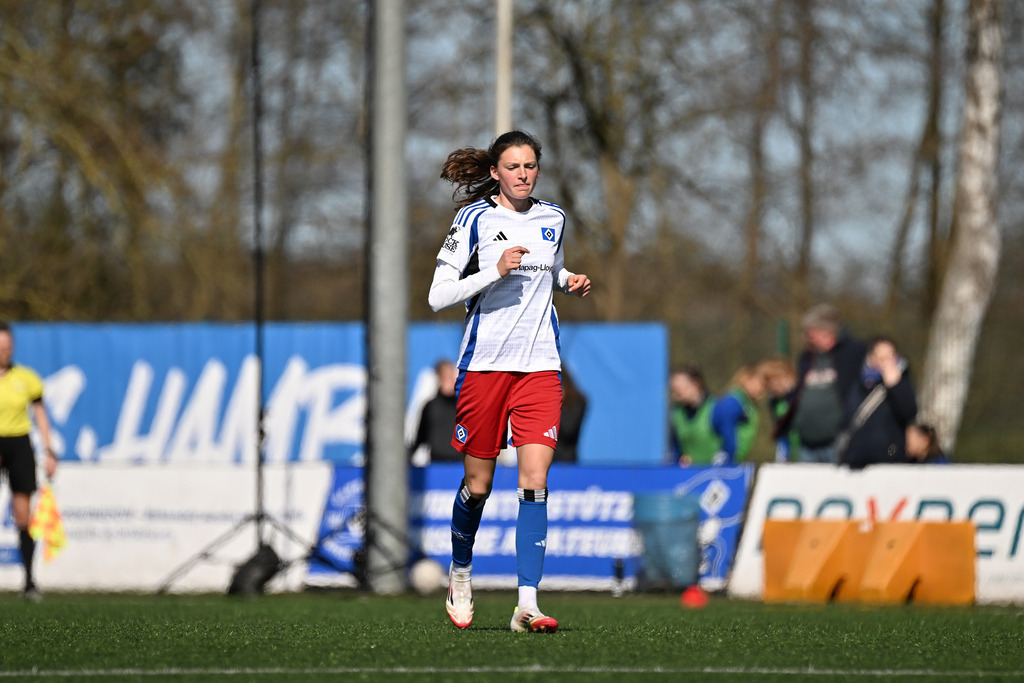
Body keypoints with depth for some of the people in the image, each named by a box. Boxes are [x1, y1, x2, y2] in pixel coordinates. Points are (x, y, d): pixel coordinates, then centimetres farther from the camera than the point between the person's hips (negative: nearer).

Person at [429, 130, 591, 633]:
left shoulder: (552, 219, 9)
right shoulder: (475, 219, -4)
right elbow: (437, 296, -8)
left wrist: (569, 283, 7)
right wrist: (496, 271, -19)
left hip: (539, 365, 3)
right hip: (484, 362, -3)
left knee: (534, 482, -11)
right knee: (478, 485, 6)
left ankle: (527, 605, -16)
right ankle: (460, 574, 34)